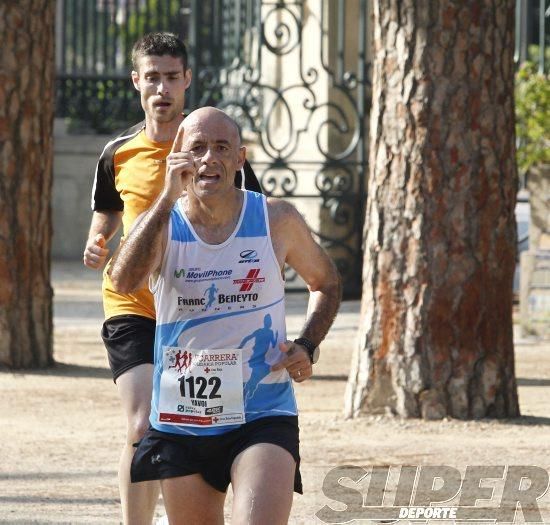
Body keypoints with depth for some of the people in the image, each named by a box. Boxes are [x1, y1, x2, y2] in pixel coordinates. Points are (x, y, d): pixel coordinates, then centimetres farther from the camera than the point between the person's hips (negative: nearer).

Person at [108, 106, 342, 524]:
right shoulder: (162, 224, -2)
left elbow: (326, 283, 17)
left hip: (263, 416, -2)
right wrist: (169, 198, -24)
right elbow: (124, 281, -24)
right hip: (181, 423, 2)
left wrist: (308, 346, -1)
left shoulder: (276, 219, 0)